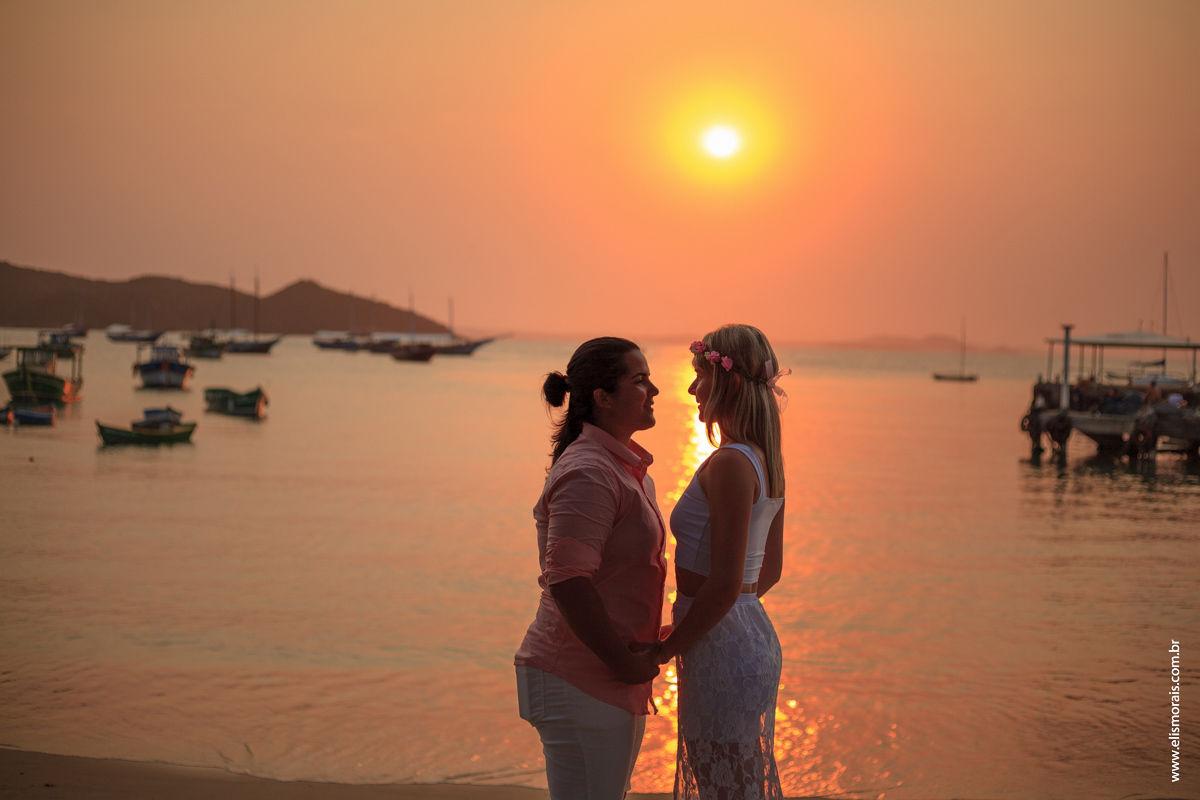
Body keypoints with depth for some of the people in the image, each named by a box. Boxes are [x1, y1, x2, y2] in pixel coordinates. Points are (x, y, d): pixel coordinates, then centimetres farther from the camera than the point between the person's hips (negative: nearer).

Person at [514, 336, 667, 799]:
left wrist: (635, 658, 16)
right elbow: (567, 583, -27)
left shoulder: (623, 466, 14)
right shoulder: (589, 474, -19)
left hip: (615, 677, 10)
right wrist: (624, 663, -19)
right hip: (581, 685, -10)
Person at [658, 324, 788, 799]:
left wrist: (664, 650, -12)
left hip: (722, 651, -9)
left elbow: (724, 585, -23)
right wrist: (682, 629, 22)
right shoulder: (767, 460, 8)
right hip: (754, 635, 9)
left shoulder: (730, 464, -20)